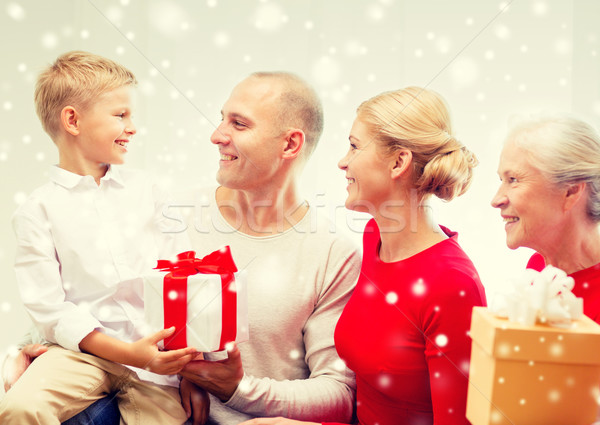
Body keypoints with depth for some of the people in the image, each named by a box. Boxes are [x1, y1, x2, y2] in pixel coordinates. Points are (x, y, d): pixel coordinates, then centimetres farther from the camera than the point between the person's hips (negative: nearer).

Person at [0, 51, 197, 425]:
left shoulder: (140, 188, 12)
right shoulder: (38, 211, 0)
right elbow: (49, 309, -6)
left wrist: (189, 360, 0)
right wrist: (128, 353, -18)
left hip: (156, 349, 2)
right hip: (85, 349, -2)